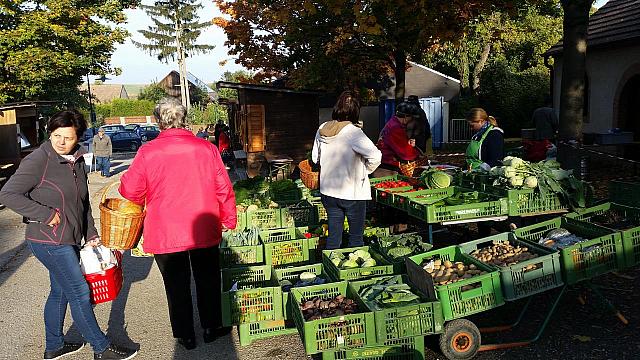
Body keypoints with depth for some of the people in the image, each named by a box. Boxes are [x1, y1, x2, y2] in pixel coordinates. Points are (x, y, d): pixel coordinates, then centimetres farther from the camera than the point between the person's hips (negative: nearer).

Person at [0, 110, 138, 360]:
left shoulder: (77, 161, 9)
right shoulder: (38, 160, -15)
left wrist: (91, 234, 15)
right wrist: (47, 214, -19)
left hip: (69, 240, 8)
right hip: (48, 241, -8)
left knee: (60, 291, 18)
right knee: (79, 292, -2)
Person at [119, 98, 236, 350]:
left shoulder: (147, 151, -11)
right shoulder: (207, 148, -7)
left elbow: (131, 191, -5)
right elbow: (224, 189, -3)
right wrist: (228, 221, 10)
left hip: (165, 234, -1)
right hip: (205, 231, 1)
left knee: (177, 287, 15)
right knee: (208, 282, 19)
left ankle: (185, 336, 28)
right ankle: (211, 328, 33)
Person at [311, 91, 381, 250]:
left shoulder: (322, 129, -1)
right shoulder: (353, 132, -19)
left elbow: (315, 157, 11)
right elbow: (375, 156, -24)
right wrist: (365, 171, -7)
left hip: (328, 191, 5)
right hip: (352, 193, -5)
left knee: (333, 236, 16)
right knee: (356, 238, 11)